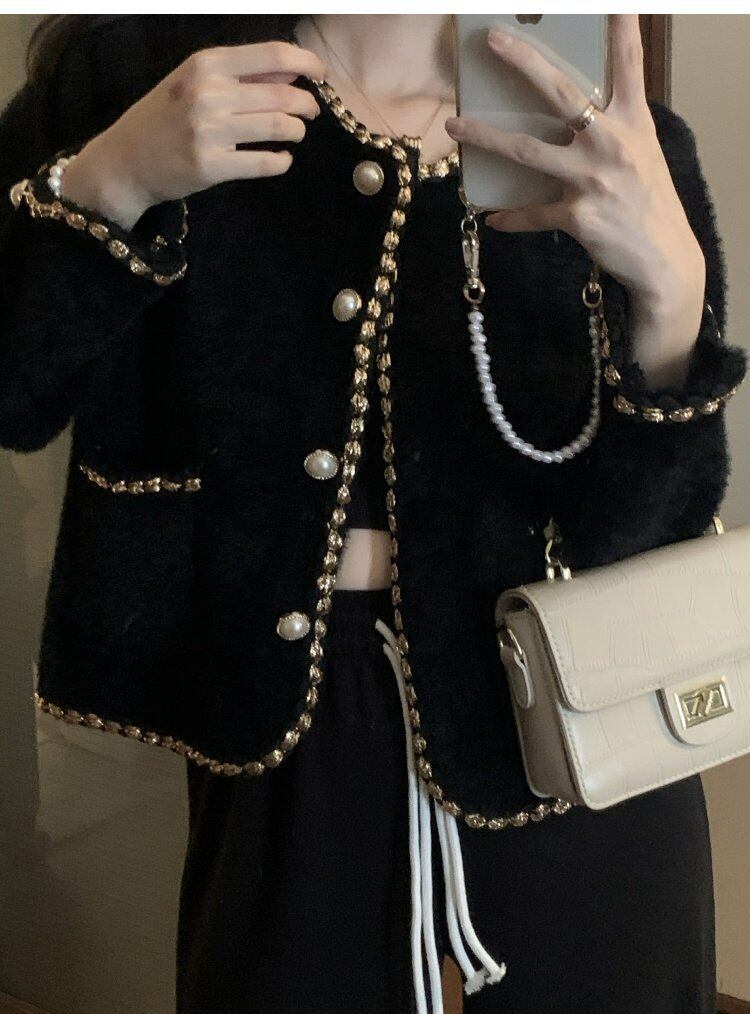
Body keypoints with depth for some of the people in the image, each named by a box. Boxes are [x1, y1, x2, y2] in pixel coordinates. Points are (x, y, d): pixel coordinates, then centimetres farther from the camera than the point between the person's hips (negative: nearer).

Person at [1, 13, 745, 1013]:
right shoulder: (134, 67, -5)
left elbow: (638, 546, -10)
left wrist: (669, 287, -26)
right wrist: (108, 184, -23)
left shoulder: (618, 145, -5)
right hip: (281, 753, 0)